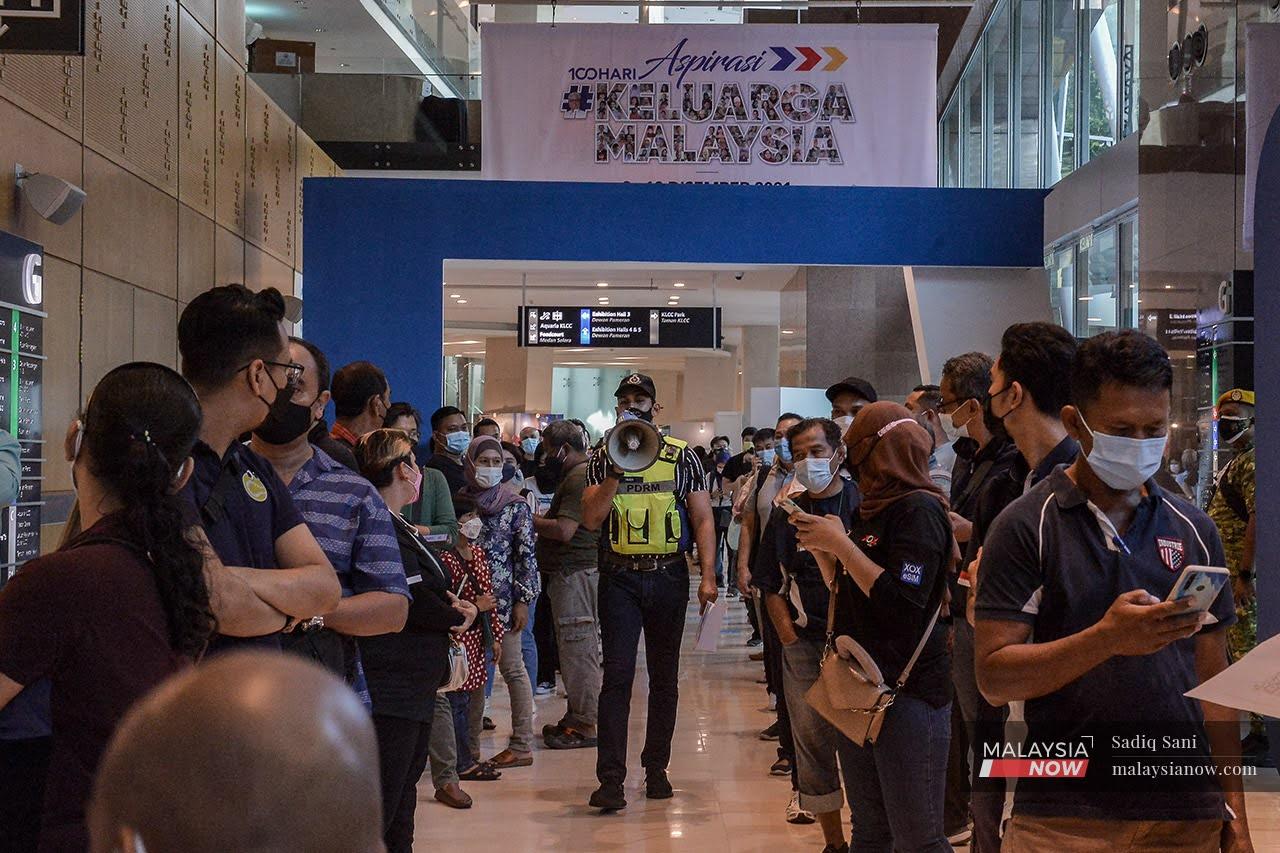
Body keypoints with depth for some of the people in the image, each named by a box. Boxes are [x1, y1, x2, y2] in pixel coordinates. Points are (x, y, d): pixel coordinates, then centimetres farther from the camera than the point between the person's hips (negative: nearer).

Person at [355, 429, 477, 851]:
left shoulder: (402, 527, 17)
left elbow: (434, 590, 19)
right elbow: (415, 602, -23)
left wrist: (455, 606, -2)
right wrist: (458, 617, -6)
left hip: (415, 688, 11)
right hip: (391, 689, -11)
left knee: (402, 798, 20)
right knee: (379, 812, -8)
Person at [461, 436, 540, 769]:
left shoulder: (515, 506, -1)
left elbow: (526, 555, -4)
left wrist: (523, 601, -8)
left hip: (503, 597, -3)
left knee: (512, 668, 0)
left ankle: (522, 746, 4)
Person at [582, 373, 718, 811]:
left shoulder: (682, 457, 5)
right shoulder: (602, 458, 5)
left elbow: (703, 519, 3)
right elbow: (590, 519, -6)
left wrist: (708, 576, -6)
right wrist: (616, 473, -17)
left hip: (669, 576, 1)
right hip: (619, 579, -1)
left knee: (665, 677, 9)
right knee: (617, 675, -9)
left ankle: (656, 769, 20)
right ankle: (611, 779, -11)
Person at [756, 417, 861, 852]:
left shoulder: (863, 503, -2)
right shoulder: (787, 512, 9)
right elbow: (772, 584, 12)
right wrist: (788, 635, 1)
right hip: (803, 645, 3)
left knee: (858, 745, -2)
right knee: (812, 743, 6)